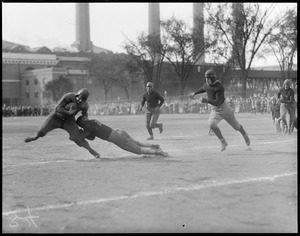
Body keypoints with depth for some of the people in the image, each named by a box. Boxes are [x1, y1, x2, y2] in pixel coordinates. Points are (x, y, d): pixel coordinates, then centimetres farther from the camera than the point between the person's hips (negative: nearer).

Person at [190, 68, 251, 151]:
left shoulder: (219, 87, -28)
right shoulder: (207, 83, -5)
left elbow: (218, 102, -34)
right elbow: (203, 88, 22)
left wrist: (207, 101, -47)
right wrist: (194, 93, 22)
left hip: (224, 109, -5)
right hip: (214, 111, 5)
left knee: (236, 126, 14)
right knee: (211, 124, -26)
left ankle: (245, 136, 47)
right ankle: (223, 142, -9)